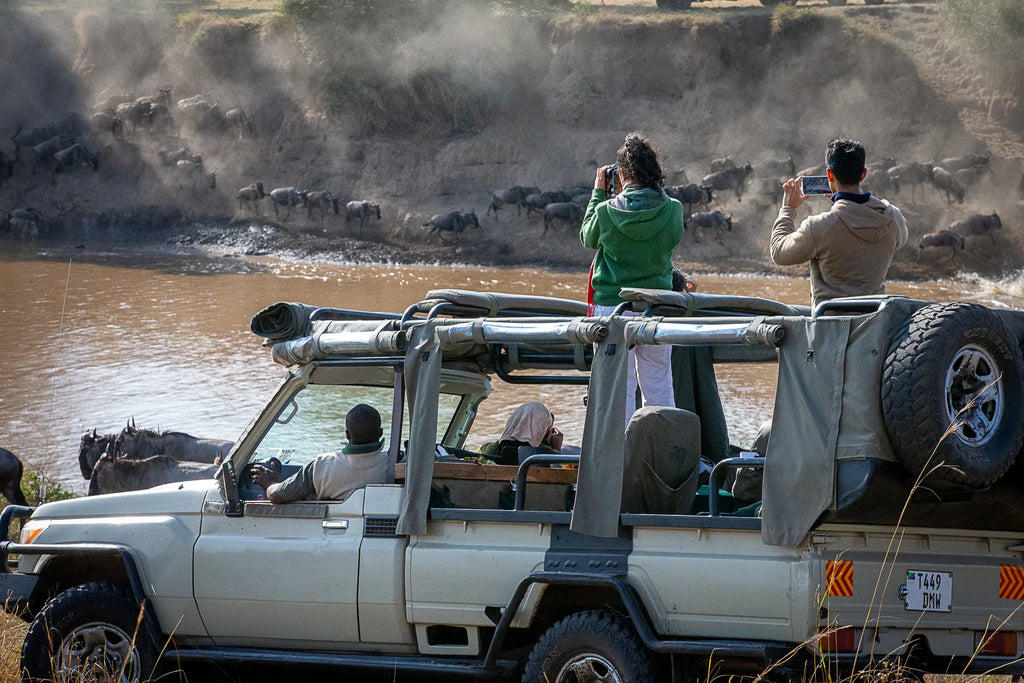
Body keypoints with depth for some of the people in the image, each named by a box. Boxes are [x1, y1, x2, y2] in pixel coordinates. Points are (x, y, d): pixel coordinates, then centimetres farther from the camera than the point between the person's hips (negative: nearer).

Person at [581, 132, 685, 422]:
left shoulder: (606, 211, -13)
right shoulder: (673, 210, -8)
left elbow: (588, 239, 8)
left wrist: (599, 193, 14)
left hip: (612, 307, -2)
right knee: (658, 387, 11)